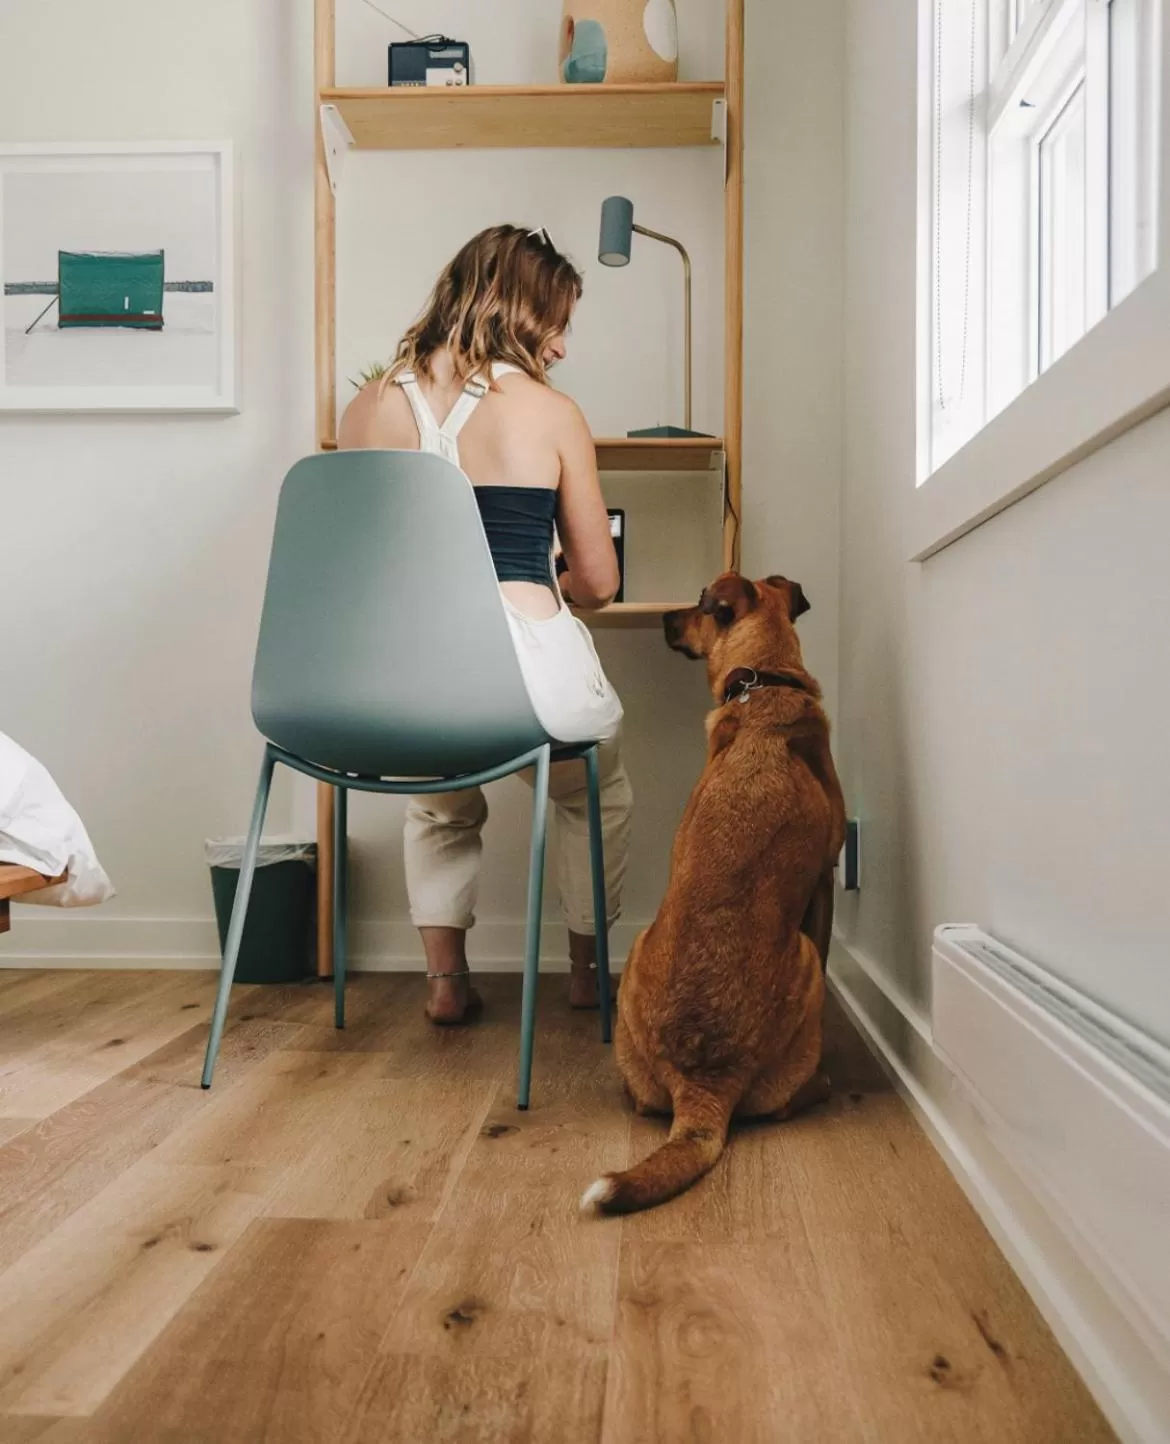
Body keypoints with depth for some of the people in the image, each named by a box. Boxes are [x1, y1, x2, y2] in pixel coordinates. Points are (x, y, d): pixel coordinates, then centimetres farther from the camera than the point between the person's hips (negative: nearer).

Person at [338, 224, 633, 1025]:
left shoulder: (369, 407, 9)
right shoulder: (552, 413, 0)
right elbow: (598, 582, 5)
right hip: (527, 673, -3)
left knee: (441, 809, 38)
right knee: (599, 790, 32)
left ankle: (446, 980, 34)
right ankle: (587, 968, 42)